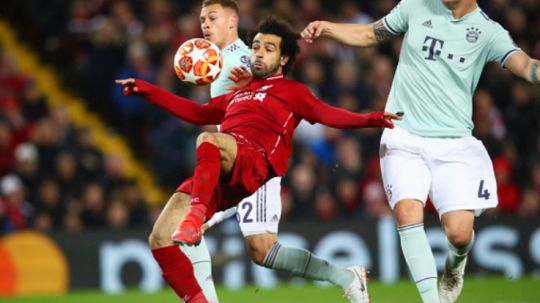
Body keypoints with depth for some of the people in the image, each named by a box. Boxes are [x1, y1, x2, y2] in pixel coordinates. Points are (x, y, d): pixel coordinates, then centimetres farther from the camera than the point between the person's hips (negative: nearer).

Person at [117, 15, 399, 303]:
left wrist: (367, 119, -9)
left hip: (254, 160, -6)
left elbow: (327, 114, 9)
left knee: (208, 139, -41)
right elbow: (198, 113, 45)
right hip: (214, 176, 6)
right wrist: (146, 90, 42)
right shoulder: (237, 94, 37)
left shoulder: (291, 91, 22)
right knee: (159, 239, -11)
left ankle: (195, 215, -55)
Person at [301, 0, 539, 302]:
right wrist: (326, 28, 2)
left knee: (460, 233, -11)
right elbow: (370, 34, 18)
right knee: (408, 212, -22)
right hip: (404, 138, 1)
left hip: (454, 144, -1)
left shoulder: (488, 32, -2)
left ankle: (456, 262, 27)